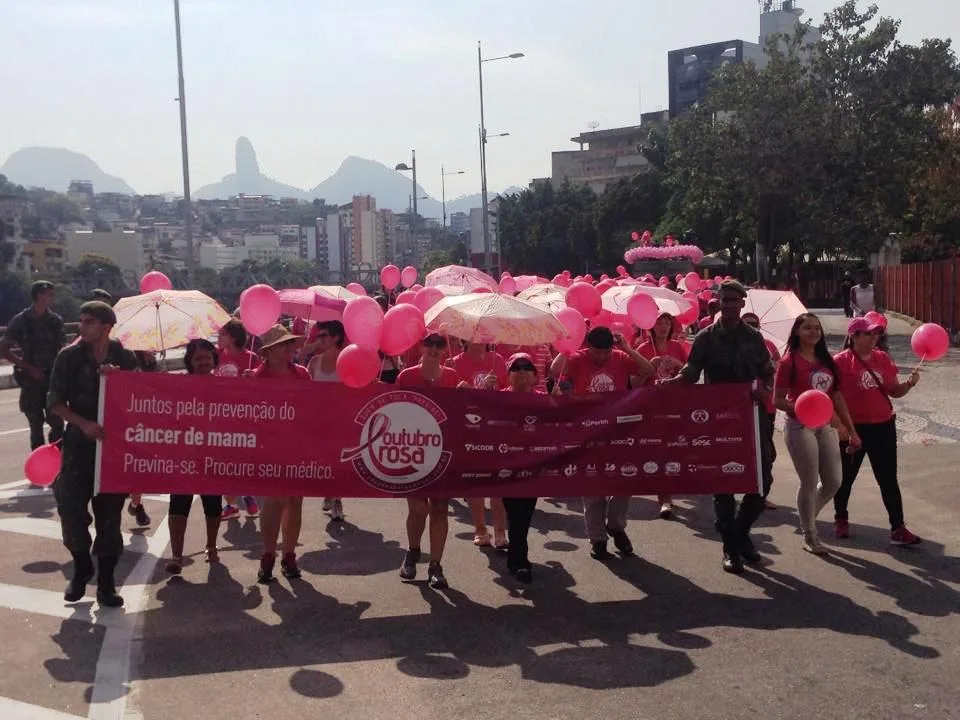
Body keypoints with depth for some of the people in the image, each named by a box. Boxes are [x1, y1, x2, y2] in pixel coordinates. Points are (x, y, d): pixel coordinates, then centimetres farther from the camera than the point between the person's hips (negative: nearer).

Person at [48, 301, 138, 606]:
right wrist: (84, 423, -18)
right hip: (79, 444, 0)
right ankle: (81, 569, 24)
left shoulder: (124, 358, -1)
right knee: (71, 508, -2)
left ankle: (105, 582, 16)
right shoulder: (69, 357, -2)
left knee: (109, 514, 4)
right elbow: (55, 402, -3)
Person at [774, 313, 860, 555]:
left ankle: (807, 516, 33)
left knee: (833, 482, 8)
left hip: (826, 426, 6)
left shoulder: (826, 360, 11)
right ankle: (809, 536, 16)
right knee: (809, 483, -1)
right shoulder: (790, 361, -8)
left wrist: (852, 431, 13)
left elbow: (837, 398, 13)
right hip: (800, 427, -6)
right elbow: (778, 400, -11)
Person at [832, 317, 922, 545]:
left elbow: (894, 391, 10)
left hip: (883, 426, 4)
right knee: (846, 476, 13)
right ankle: (841, 519, 33)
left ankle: (898, 528, 9)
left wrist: (909, 384, -11)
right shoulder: (840, 361, -12)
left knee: (888, 479, 5)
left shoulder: (883, 358, 4)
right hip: (852, 428, -4)